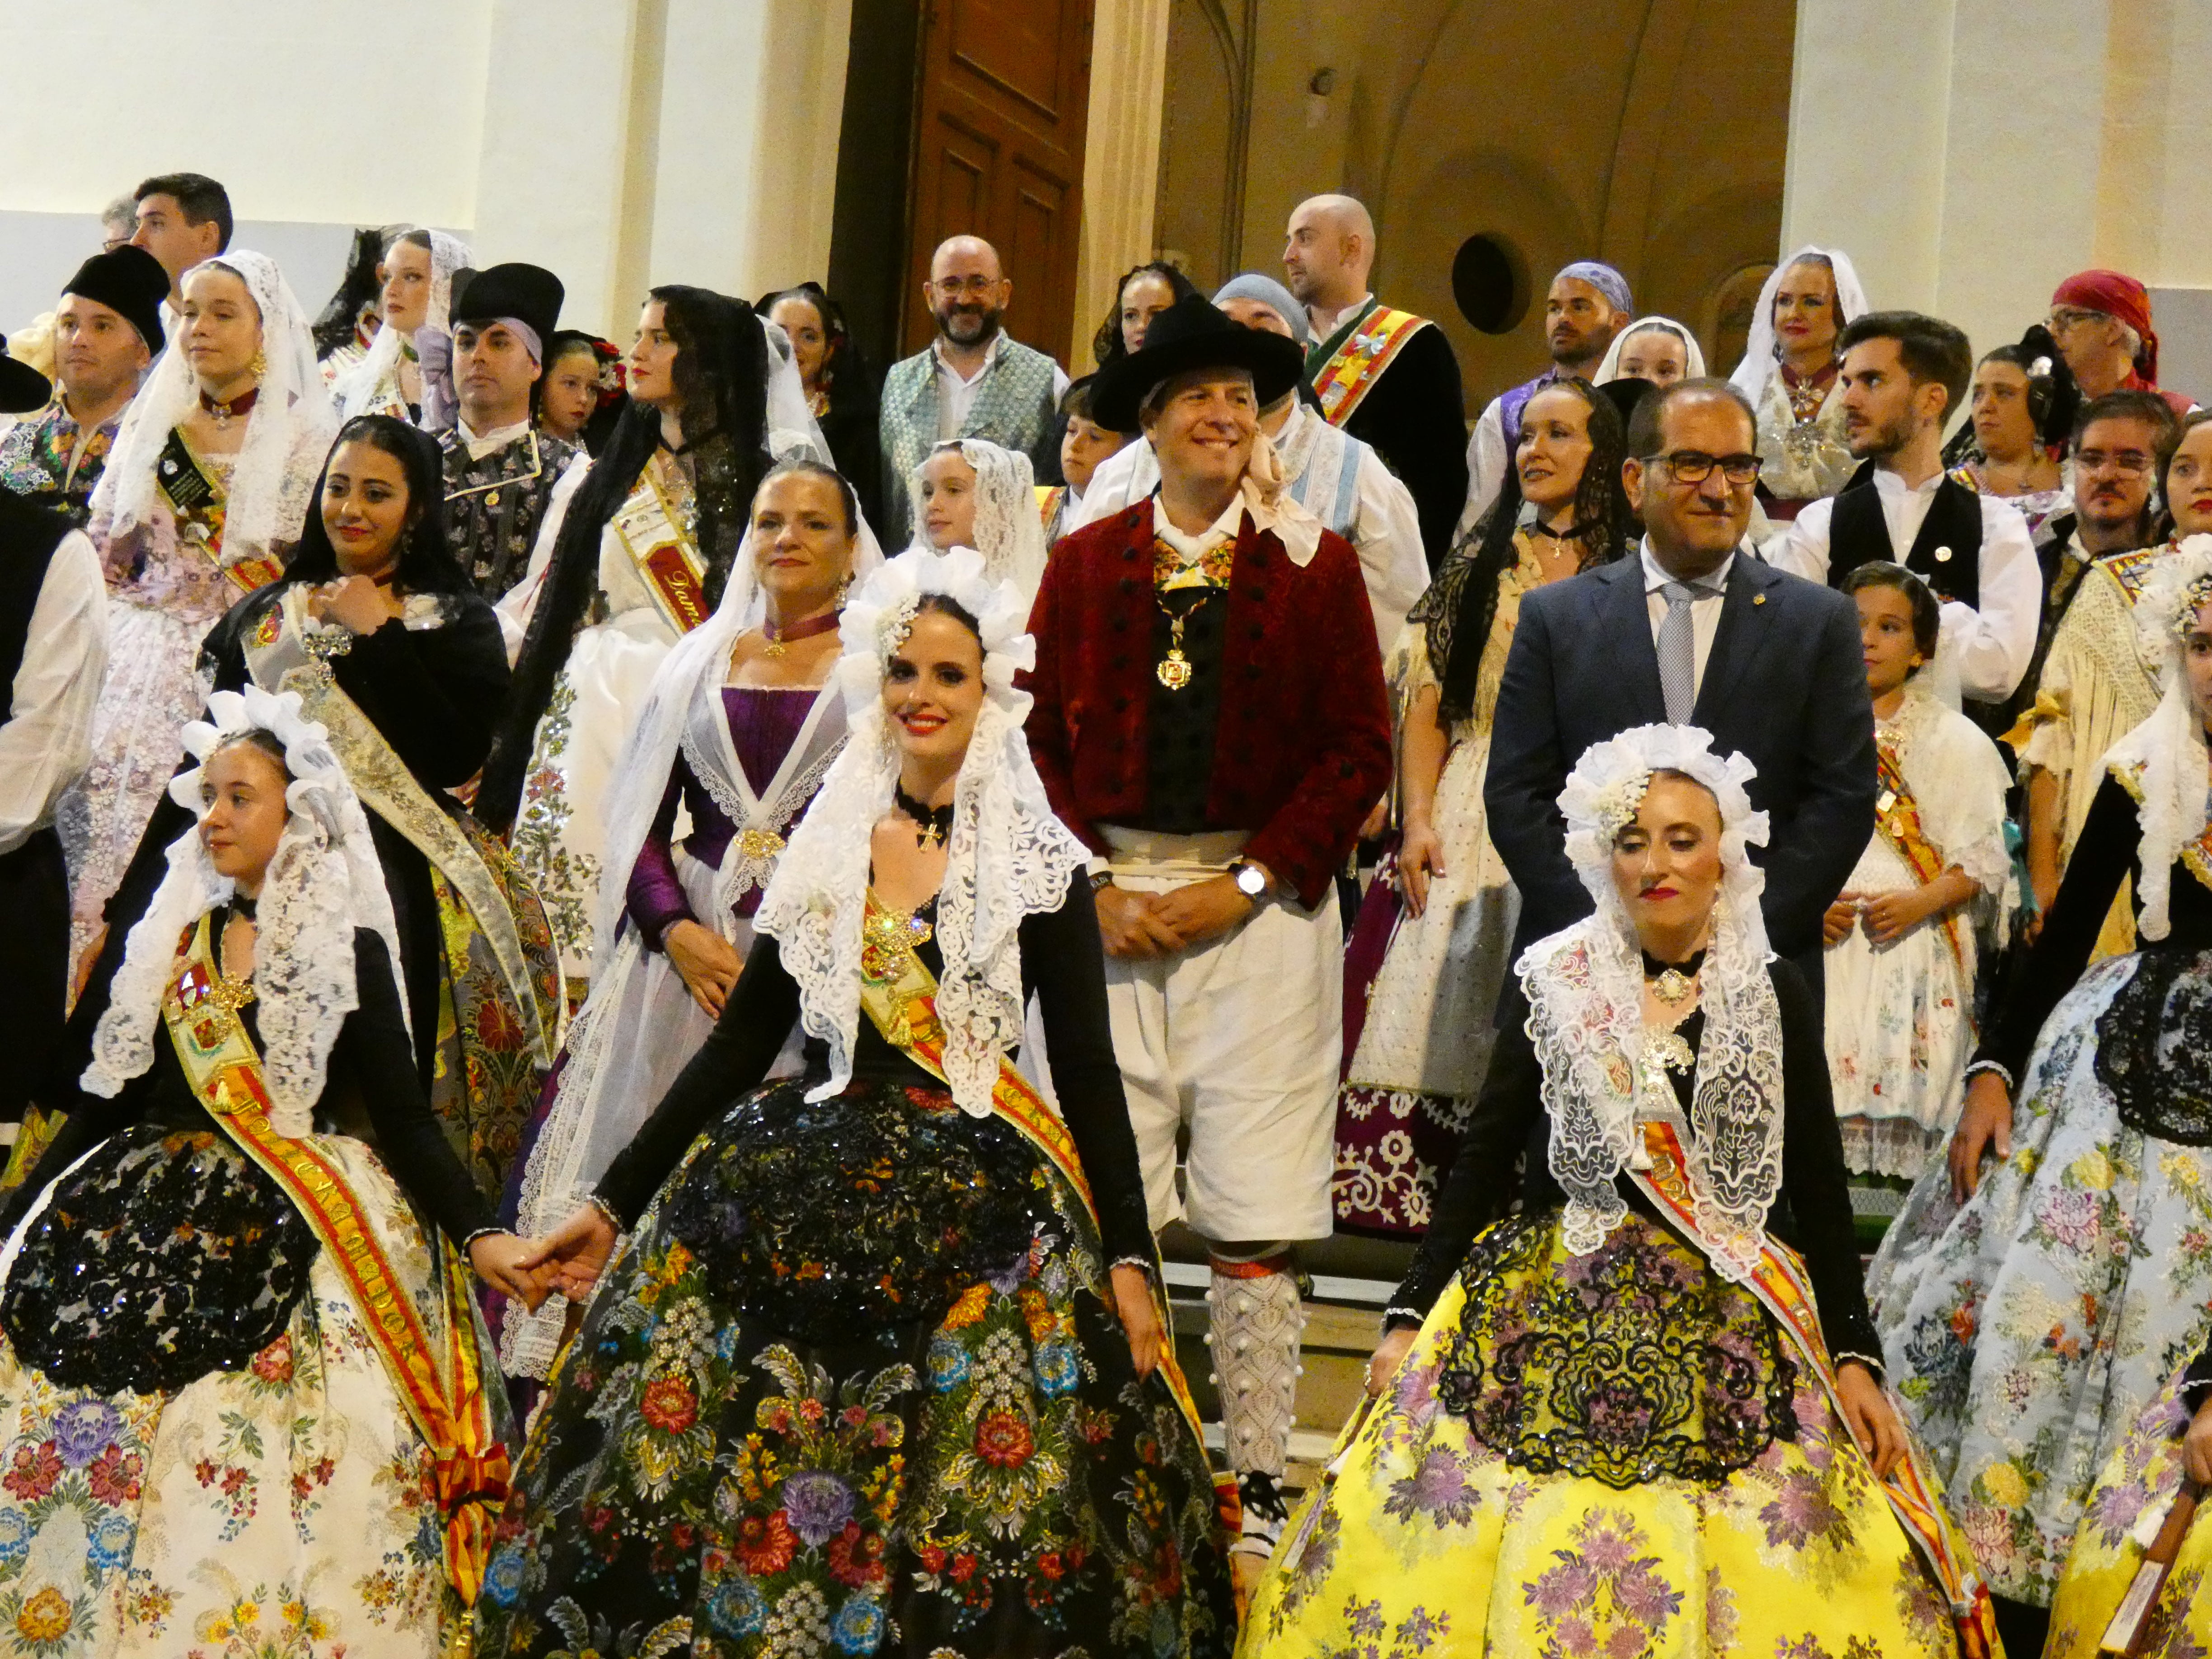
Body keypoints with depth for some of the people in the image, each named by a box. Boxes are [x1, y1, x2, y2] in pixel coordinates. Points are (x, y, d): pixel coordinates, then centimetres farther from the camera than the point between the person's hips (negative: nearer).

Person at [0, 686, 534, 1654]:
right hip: (145, 1228, 5)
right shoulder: (170, 944, 13)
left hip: (296, 1237, -4)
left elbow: (400, 1114, -4)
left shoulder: (349, 951, 0)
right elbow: (107, 1104, 15)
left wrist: (478, 1233, -17)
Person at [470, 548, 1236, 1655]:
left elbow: (1087, 1068, -1)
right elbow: (746, 1035, 11)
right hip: (811, 1179, 3)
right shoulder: (827, 838, 8)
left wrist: (1129, 1258, -8)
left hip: (975, 1195, -3)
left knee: (965, 1487, -11)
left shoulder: (1039, 861, -1)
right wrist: (615, 1201, 8)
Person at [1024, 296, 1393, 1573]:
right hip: (1110, 906, 2)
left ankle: (1259, 1488, 8)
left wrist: (1245, 882, -8)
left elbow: (1361, 752, -1)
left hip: (1260, 908, -2)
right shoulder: (1087, 562, 8)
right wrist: (1093, 885, -6)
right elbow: (1039, 739, 6)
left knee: (1254, 1220, -1)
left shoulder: (1314, 563, 2)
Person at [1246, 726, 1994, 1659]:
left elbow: (1818, 1188, 6)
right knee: (1532, 1573, -11)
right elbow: (1482, 1159, 5)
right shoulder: (1553, 985, 2)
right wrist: (1409, 1319, 0)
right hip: (1554, 1320, 0)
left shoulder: (1775, 999, 3)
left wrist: (1854, 1358, 0)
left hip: (1729, 1330, 0)